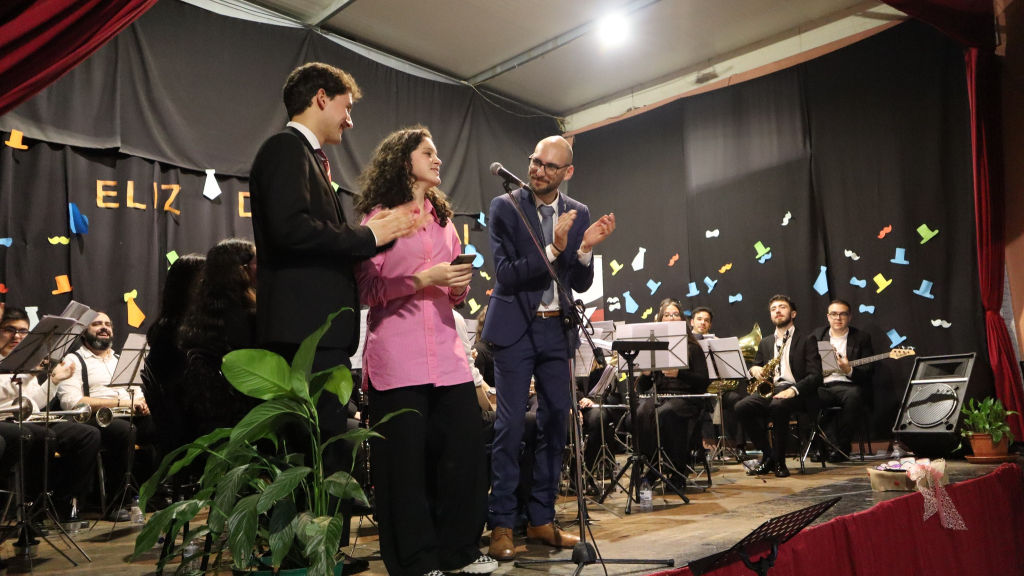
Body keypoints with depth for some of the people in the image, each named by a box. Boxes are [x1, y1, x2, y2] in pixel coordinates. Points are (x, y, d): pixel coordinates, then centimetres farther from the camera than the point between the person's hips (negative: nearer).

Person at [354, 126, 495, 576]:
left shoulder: (442, 217, 19)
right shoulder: (379, 216, 1)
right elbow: (367, 289, -7)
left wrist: (459, 286, -1)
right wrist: (422, 280, -16)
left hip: (445, 349, 6)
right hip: (398, 356, -5)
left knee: (466, 442, 2)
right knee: (405, 457, 0)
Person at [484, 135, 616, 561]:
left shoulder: (578, 214, 5)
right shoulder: (505, 207, -5)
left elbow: (581, 284, 4)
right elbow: (506, 274, -13)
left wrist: (586, 249, -15)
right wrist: (552, 248, -23)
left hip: (557, 329, 4)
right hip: (516, 327, -4)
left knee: (556, 423, 7)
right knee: (510, 425, -5)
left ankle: (541, 518, 20)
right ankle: (501, 525, 5)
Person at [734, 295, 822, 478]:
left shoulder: (807, 340, 9)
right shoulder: (765, 343, 24)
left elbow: (815, 376, -3)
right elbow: (756, 367, 23)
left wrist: (793, 390, -21)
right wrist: (754, 369, -4)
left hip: (796, 393, -4)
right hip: (769, 390, 4)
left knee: (778, 405, -39)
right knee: (741, 407, -27)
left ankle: (779, 461, -19)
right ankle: (768, 455, -12)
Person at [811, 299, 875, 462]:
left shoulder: (862, 338, 10)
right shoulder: (817, 334, 18)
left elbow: (868, 371, 2)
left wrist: (849, 371, -19)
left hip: (848, 385, -1)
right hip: (822, 387, 2)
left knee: (854, 395, -38)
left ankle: (842, 448, -26)